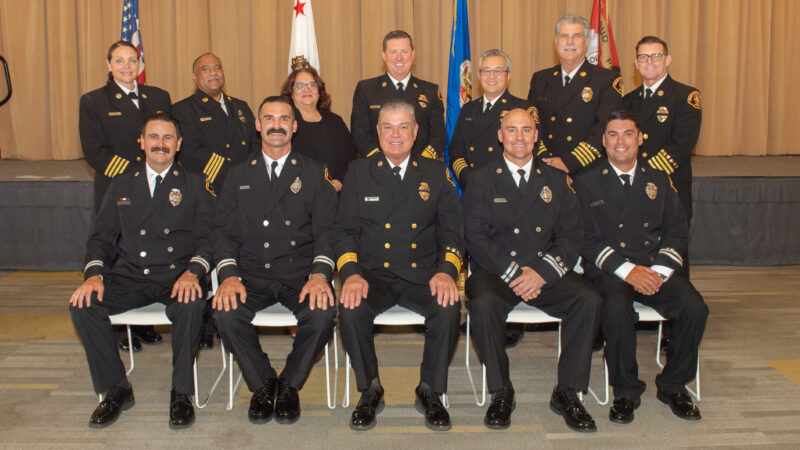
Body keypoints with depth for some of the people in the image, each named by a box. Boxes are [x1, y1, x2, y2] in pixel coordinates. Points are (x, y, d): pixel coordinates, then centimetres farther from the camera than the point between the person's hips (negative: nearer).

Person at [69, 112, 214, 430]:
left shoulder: (194, 186, 9)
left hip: (176, 277, -3)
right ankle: (116, 389, -4)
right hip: (129, 278, 3)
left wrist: (192, 272, -21)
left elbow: (205, 239, 0)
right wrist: (94, 274, -9)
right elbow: (102, 236, 12)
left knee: (191, 305, -35)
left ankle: (181, 392, -15)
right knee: (82, 305, -23)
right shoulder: (122, 184, 17)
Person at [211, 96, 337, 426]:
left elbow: (326, 230, 1)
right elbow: (224, 230, 7)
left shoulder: (314, 174, 10)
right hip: (252, 274, 1)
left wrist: (319, 274, -17)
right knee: (225, 313, -28)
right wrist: (229, 275, -12)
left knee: (322, 313, -31)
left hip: (301, 272, -1)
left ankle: (289, 384, -1)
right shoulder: (240, 175, 15)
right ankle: (262, 384, 0)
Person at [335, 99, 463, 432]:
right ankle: (370, 389, -5)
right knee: (351, 309, -30)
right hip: (374, 273, 0)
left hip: (423, 275, 0)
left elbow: (451, 229, 5)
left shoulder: (436, 173, 11)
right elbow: (344, 229, 4)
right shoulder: (359, 172, 10)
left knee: (449, 308, -30)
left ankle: (430, 391, -6)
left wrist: (447, 271, -15)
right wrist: (351, 274, -16)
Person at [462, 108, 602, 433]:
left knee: (589, 299, -24)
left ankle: (567, 391, -8)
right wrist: (513, 272, -16)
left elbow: (571, 235, 5)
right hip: (496, 271, -2)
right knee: (483, 303, -33)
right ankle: (501, 391, -12)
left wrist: (542, 272, -12)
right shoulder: (482, 180, 6)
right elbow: (476, 237, -5)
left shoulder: (555, 180, 14)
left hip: (546, 273, 2)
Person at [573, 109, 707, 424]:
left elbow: (677, 232, 11)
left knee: (694, 308, -24)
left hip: (657, 270, 3)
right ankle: (626, 391, -10)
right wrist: (626, 269, -15)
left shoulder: (659, 181, 18)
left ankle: (672, 385, 1)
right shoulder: (586, 183, 7)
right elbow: (585, 240, -3)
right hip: (609, 271, -3)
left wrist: (661, 270, -8)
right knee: (616, 310, -35)